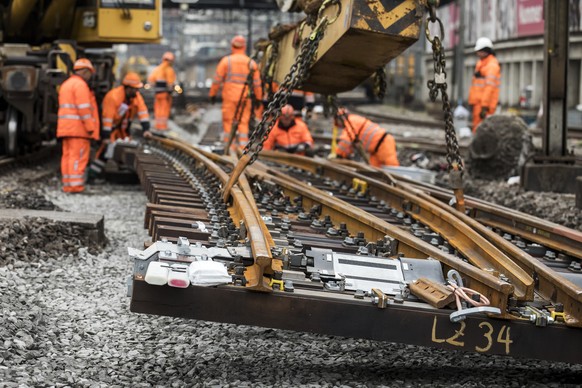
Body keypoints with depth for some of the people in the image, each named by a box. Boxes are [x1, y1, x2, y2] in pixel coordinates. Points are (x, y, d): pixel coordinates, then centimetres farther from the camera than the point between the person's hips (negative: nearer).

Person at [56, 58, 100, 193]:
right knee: (78, 156, -10)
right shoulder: (80, 84, -10)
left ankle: (67, 184, 6)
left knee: (68, 155, 7)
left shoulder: (65, 84, 21)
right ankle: (75, 185, -14)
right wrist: (90, 127, -16)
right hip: (78, 127, -9)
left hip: (65, 126, 9)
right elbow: (84, 108, -17)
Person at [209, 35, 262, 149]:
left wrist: (212, 94, 8)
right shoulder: (251, 63, 5)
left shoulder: (226, 61, -2)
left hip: (229, 97, -2)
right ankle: (243, 147, -1)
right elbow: (257, 83, 7)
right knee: (243, 122, 5)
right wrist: (258, 98, 16)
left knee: (228, 122, 4)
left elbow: (217, 79, -1)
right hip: (245, 98, 2)